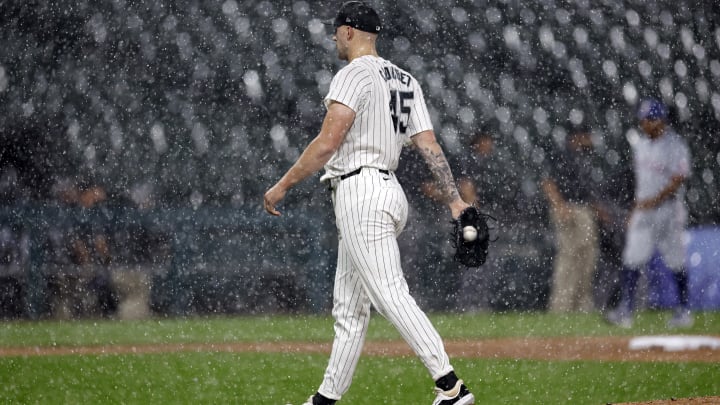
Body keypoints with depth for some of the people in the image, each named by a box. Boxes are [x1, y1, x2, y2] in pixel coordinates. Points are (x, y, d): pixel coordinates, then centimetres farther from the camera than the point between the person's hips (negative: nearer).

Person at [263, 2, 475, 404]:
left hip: (361, 192, -10)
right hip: (388, 190, 10)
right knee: (349, 306, 14)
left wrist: (283, 185, -12)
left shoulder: (353, 75, -9)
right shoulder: (405, 80, 17)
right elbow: (430, 145, 10)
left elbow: (328, 142, -18)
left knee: (391, 296, -15)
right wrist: (455, 199, 5)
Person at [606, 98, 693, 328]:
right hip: (643, 211, 6)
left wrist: (653, 201, -24)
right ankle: (625, 311, -10)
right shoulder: (640, 145, 11)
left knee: (676, 263, 2)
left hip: (668, 212, -6)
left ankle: (684, 310, 13)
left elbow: (678, 180, -17)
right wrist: (636, 207, 16)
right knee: (632, 260, -5)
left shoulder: (675, 145, -11)